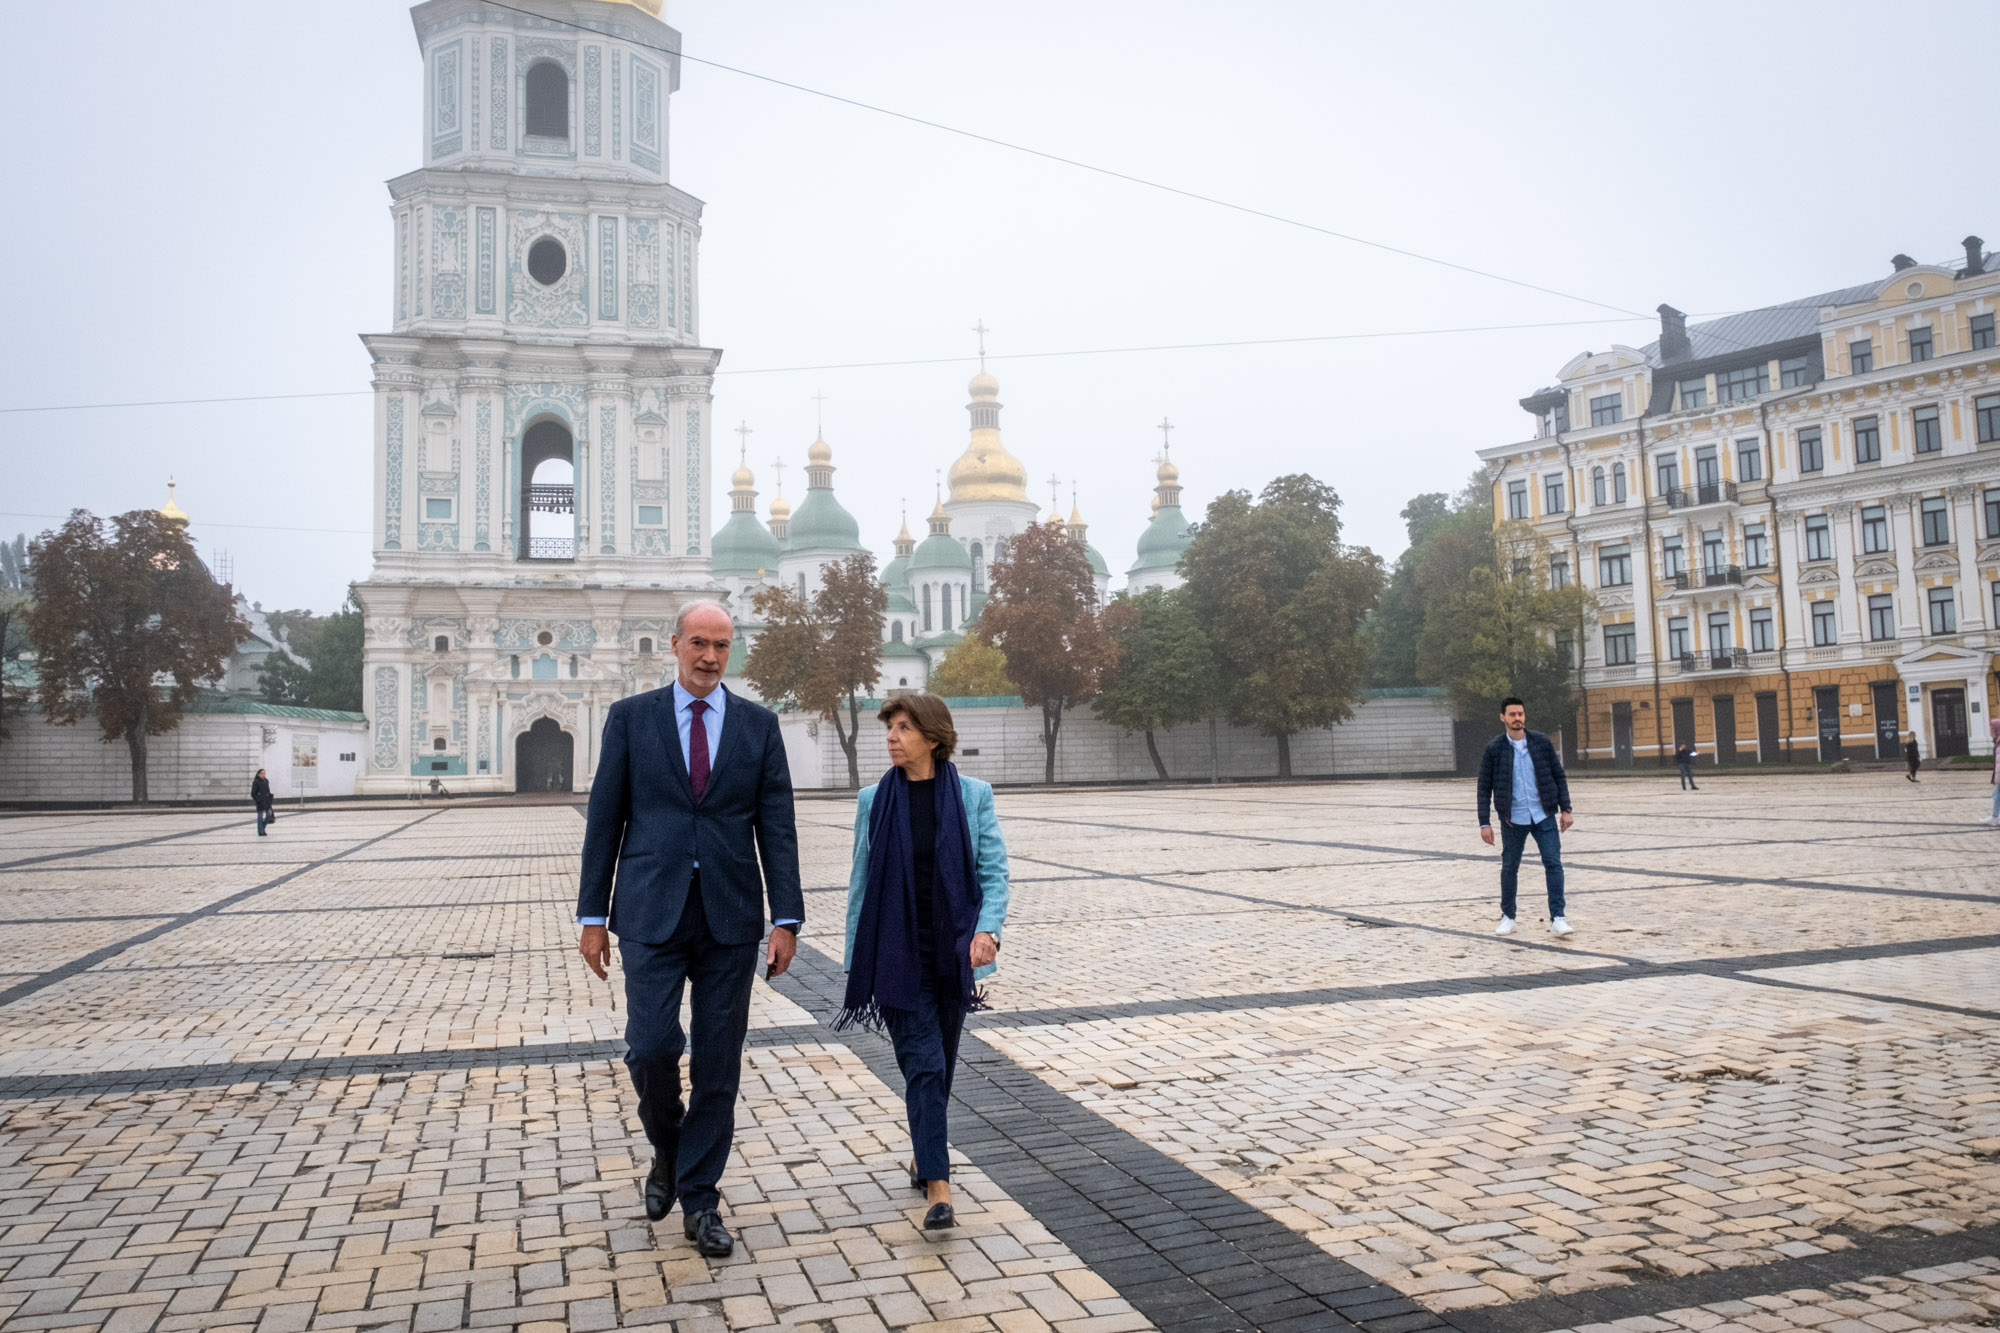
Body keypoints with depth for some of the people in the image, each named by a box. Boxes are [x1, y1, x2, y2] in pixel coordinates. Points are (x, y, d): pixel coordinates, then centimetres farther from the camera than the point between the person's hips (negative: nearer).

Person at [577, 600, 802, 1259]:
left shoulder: (759, 724, 5)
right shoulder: (630, 717, 3)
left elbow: (776, 825, 3)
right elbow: (604, 821, 4)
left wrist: (787, 918, -3)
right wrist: (593, 915, 0)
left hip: (730, 914, 1)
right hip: (652, 913, -1)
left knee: (718, 1065, 5)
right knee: (651, 1048, -7)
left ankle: (699, 1199, 20)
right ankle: (667, 1148, 25)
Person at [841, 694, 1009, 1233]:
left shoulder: (972, 795, -2)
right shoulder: (876, 800, 0)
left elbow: (994, 870, -2)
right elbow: (861, 881, 5)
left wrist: (987, 928, -19)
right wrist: (855, 961, 6)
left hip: (953, 951, 1)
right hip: (898, 955, -1)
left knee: (941, 1063, 14)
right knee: (923, 1064, -7)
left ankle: (925, 1155, 37)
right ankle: (938, 1188, -5)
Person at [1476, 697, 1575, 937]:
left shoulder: (1541, 742, 2)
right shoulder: (1494, 749, -3)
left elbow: (1559, 775, 7)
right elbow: (1484, 788, 0)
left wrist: (1565, 809, 1)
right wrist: (1484, 823, -4)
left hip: (1544, 816, 1)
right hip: (1513, 820, -1)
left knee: (1553, 864, -7)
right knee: (1509, 868, 8)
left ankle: (1557, 919, -2)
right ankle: (1507, 917, 23)